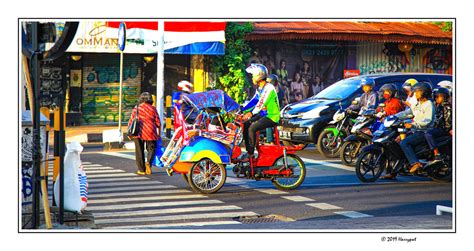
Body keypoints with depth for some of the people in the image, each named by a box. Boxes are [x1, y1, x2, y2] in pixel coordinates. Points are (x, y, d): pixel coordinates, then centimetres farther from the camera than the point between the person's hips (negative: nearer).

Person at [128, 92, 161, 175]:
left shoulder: (136, 108, 4)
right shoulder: (153, 109, 4)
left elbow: (131, 122, 3)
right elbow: (158, 122, 5)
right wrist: (159, 133, 16)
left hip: (138, 132, 1)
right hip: (150, 132, 0)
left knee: (139, 151, 8)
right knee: (151, 148, 11)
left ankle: (141, 170, 7)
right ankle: (149, 162, -18)